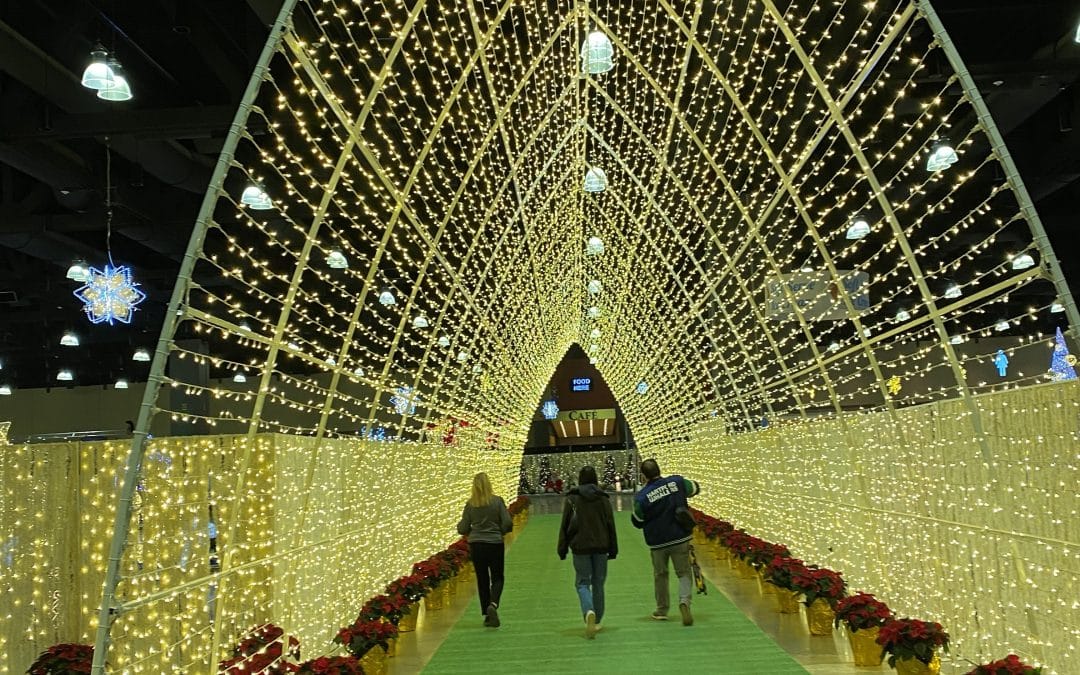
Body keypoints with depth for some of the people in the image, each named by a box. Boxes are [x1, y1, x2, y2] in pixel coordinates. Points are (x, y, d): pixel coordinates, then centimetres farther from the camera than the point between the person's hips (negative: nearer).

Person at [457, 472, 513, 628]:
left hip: (476, 545, 2)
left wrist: (460, 527, 23)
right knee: (497, 578, 11)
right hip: (495, 544, -2)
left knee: (482, 579, 13)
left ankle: (487, 615, 14)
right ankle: (493, 604, -15)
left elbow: (463, 529, 0)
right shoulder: (497, 501, -9)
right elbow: (508, 524, -9)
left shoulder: (470, 504, -4)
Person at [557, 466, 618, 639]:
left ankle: (589, 612, -22)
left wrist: (562, 549, 4)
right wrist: (613, 549, 11)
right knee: (598, 583, 14)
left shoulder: (572, 499, -5)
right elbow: (610, 525, 4)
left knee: (582, 583, 5)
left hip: (580, 547, -2)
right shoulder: (604, 498, 1)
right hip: (601, 547, 2)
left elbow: (565, 526, -3)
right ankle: (596, 621, 21)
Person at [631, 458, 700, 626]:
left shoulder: (641, 497, -16)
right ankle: (684, 601, -13)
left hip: (658, 543, -1)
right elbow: (695, 488, 11)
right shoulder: (676, 482, -8)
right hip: (680, 539, 1)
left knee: (660, 575, 19)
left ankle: (662, 610, 30)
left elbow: (638, 522, -4)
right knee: (684, 573, 11)